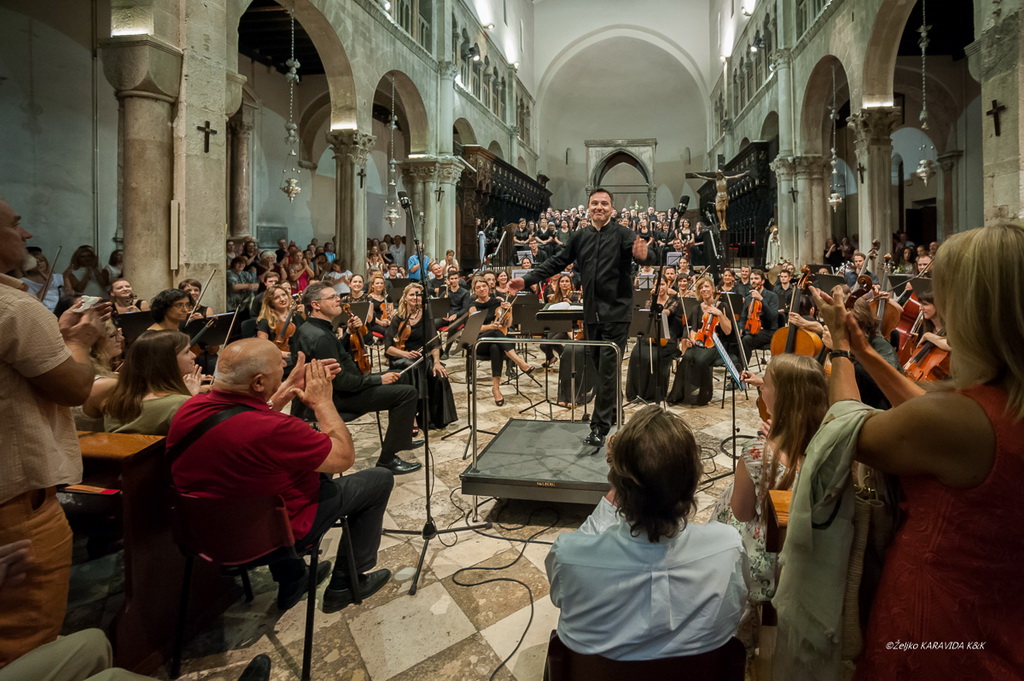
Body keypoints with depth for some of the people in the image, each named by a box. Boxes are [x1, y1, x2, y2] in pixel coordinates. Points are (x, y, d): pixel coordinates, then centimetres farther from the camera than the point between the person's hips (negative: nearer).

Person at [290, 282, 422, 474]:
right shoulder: (321, 337, -26)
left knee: (394, 377, 24)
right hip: (338, 398, -11)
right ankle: (387, 459, -11)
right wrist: (378, 379, -18)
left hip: (330, 389, 11)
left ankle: (402, 436, 33)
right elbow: (340, 381, -28)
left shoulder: (306, 328, 7)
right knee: (407, 393, -17)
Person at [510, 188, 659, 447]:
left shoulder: (622, 234, -6)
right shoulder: (580, 237, 9)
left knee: (607, 370, -4)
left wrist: (645, 256, -43)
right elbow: (556, 262, 10)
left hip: (616, 312, -5)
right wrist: (527, 280, 1)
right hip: (592, 312, 5)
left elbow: (651, 259, -19)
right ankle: (614, 413, 32)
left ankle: (600, 426, 4)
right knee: (599, 366, 14)